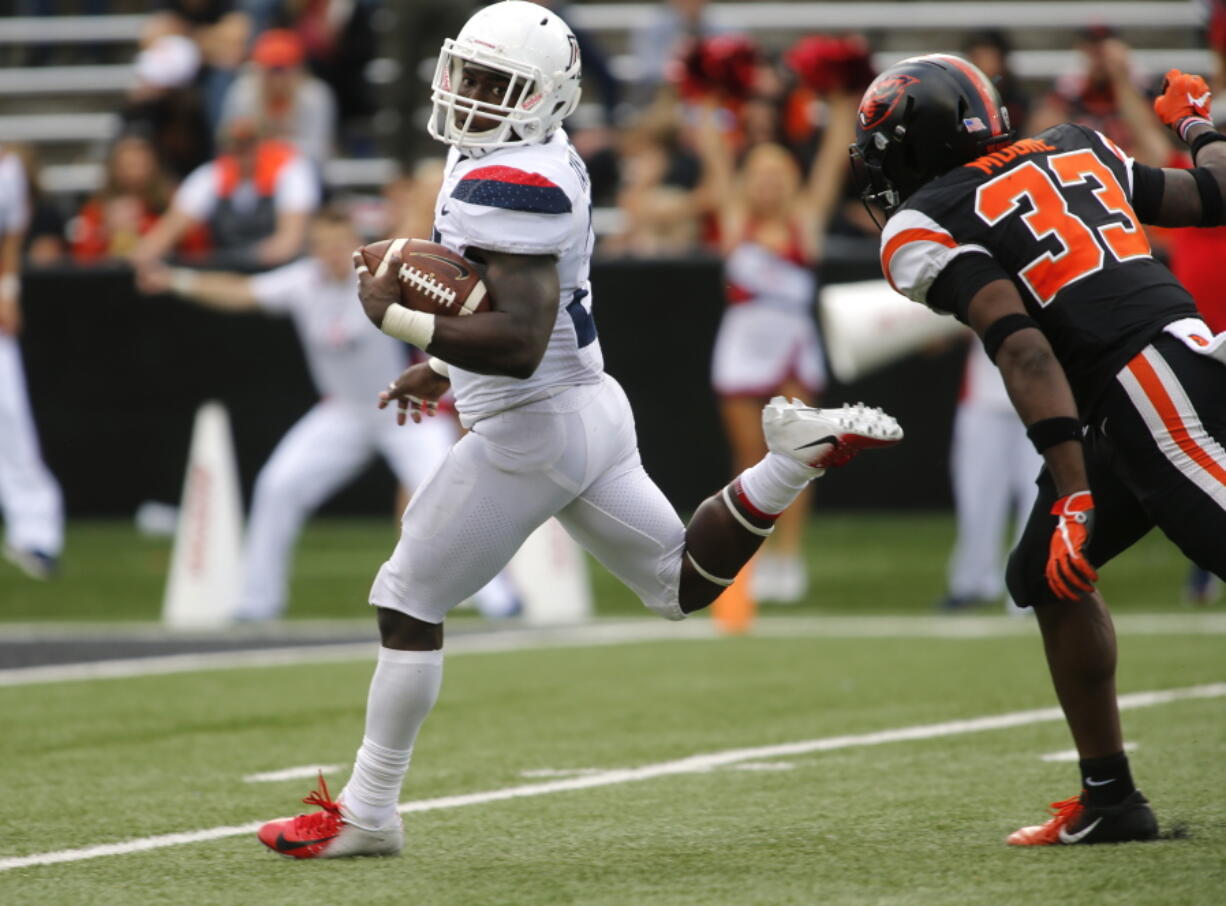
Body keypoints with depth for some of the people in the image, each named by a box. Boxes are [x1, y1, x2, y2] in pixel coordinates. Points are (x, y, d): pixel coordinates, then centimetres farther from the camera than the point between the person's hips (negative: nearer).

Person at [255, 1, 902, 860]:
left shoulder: (505, 186, -23)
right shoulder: (546, 161, 7)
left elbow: (519, 344, -30)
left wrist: (397, 318, -23)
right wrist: (446, 368, 23)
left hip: (531, 434, -9)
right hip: (588, 405, 9)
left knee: (408, 604, 1)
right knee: (681, 587, 18)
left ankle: (367, 814, 8)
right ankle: (799, 456, 0)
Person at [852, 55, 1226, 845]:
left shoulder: (926, 226, -1)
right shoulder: (1075, 151, 19)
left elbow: (1025, 352, -15)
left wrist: (1074, 491, -21)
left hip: (1148, 389, -9)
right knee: (1046, 573, 20)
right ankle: (1108, 798, 21)